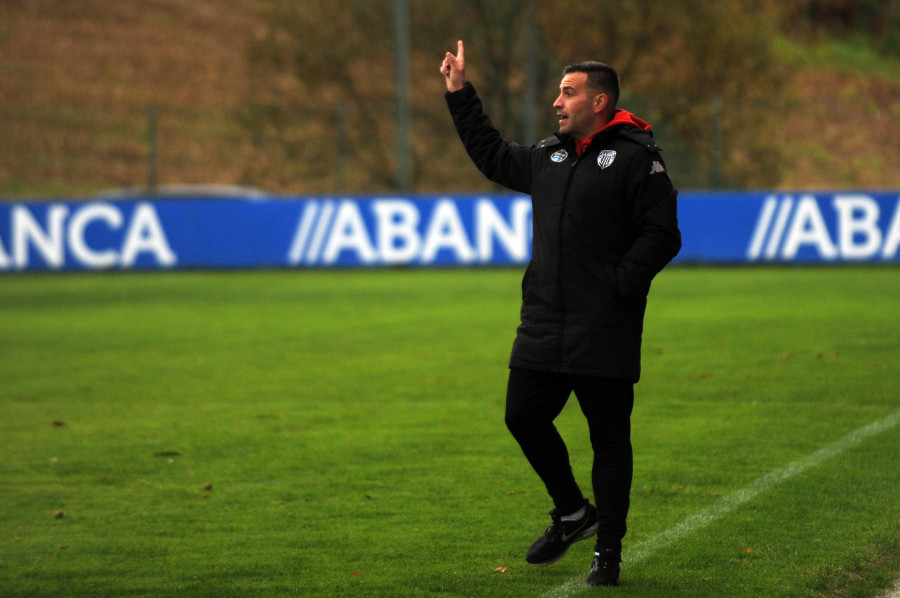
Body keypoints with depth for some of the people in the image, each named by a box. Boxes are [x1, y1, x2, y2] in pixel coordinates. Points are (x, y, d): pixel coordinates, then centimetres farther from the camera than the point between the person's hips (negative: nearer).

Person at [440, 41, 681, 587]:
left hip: (605, 334, -7)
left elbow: (662, 235, -12)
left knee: (609, 439, 0)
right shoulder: (549, 157, 14)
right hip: (543, 326, 7)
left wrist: (619, 284, -17)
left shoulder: (636, 158, -8)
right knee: (524, 417, 8)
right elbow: (493, 156, 30)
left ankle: (608, 549, 9)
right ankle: (573, 512, 27)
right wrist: (460, 94, 27)